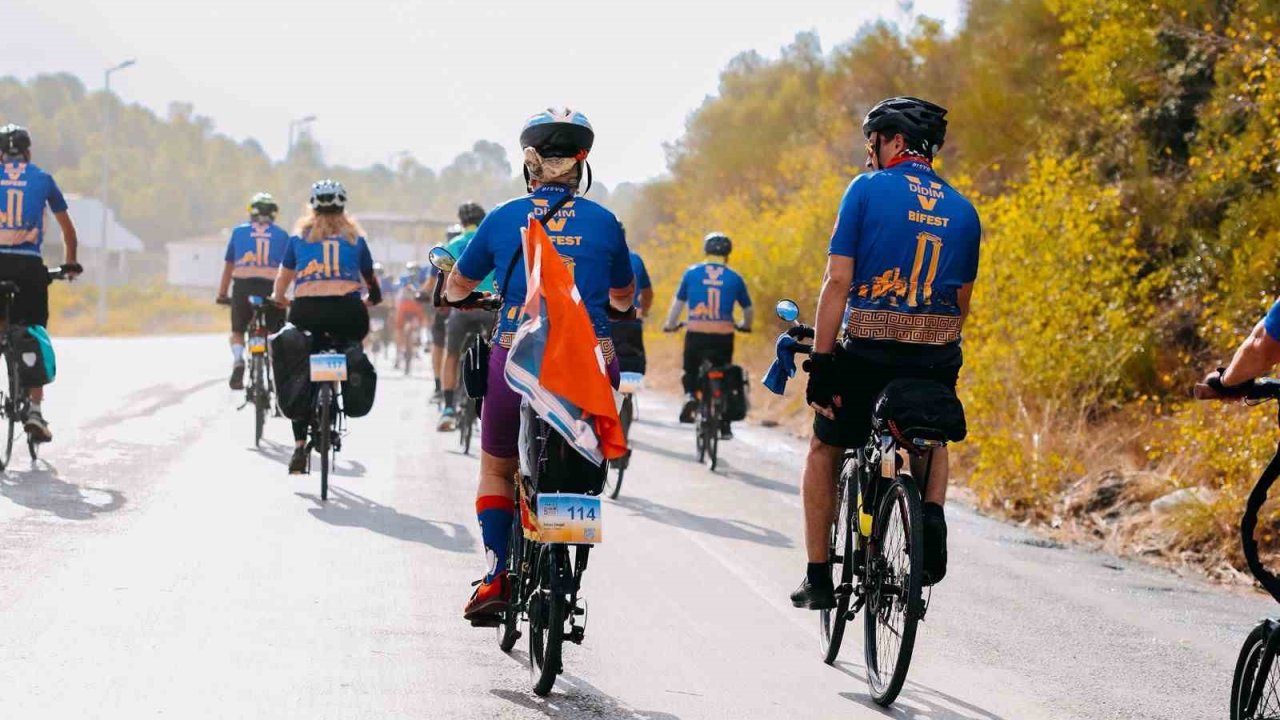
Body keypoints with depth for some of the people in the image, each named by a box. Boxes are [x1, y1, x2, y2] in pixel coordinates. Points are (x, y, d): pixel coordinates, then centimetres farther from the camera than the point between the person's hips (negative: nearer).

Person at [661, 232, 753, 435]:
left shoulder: (691, 273, 3)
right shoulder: (735, 278, 4)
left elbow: (678, 302, 10)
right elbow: (749, 309, 14)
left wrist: (670, 325, 26)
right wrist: (745, 325, 35)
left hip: (696, 334, 0)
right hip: (723, 336, 0)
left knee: (691, 371, 20)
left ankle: (690, 395, -10)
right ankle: (724, 425, 13)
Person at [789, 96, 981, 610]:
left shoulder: (867, 189, -2)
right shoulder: (963, 210, 11)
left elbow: (837, 281, -9)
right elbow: (962, 303, 13)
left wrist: (821, 362, -7)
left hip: (868, 353, -3)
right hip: (938, 358, 3)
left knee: (825, 450, 20)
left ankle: (818, 578, 17)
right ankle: (931, 516, 4)